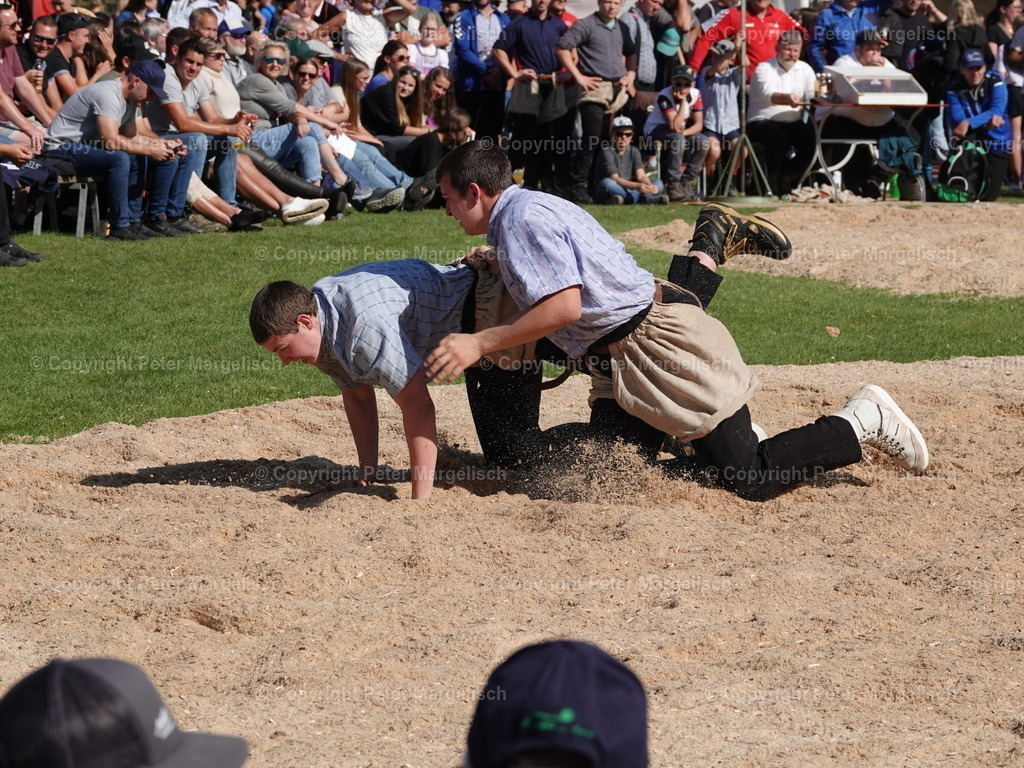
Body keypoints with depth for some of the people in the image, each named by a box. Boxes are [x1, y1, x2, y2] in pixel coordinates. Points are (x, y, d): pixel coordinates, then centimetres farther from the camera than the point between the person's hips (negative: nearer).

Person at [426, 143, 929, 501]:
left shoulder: (522, 216, -15)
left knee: (749, 481, -11)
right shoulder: (529, 208, 15)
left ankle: (866, 421, 4)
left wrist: (478, 344, -24)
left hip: (658, 339, -10)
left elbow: (565, 306, -26)